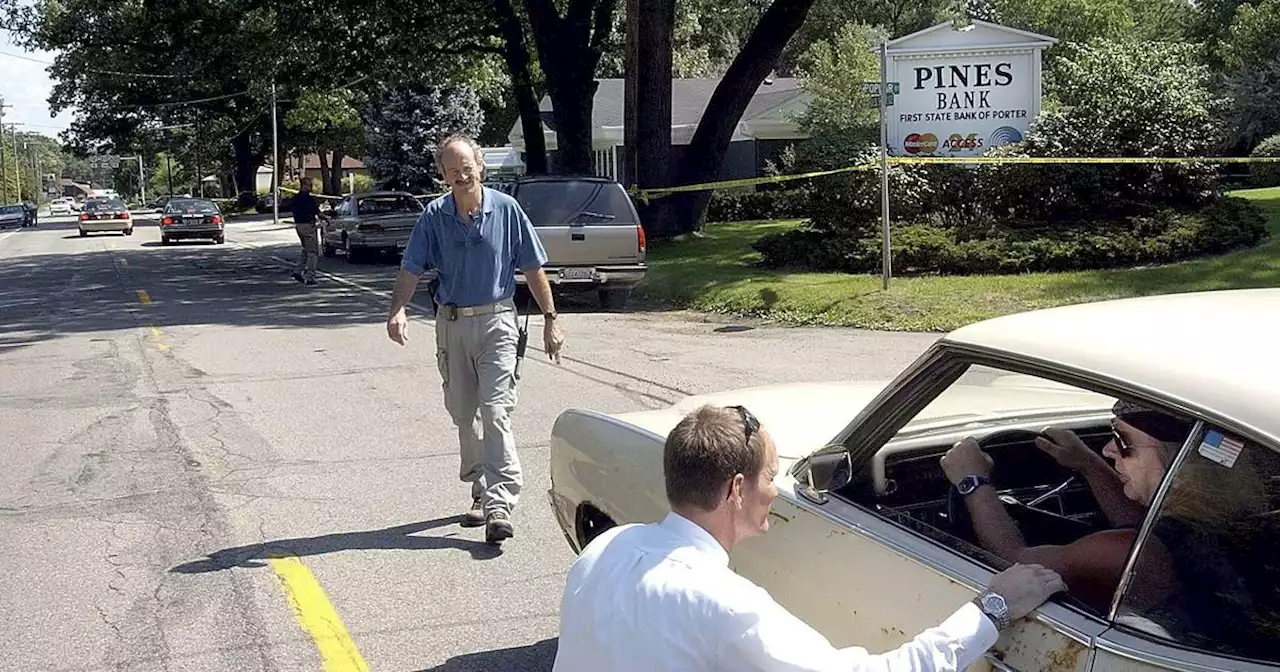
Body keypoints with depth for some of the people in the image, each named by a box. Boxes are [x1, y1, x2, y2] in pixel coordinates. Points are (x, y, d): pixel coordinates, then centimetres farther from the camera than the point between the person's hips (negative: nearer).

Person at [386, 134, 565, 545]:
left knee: (495, 410, -14)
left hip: (496, 321, -3)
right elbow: (411, 270, -4)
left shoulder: (506, 210, -5)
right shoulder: (434, 217, -1)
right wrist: (398, 310, -22)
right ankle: (481, 493, 28)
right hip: (451, 323, 3)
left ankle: (499, 504, -17)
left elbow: (533, 269, 1)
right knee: (463, 414, 12)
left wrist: (550, 318, 0)